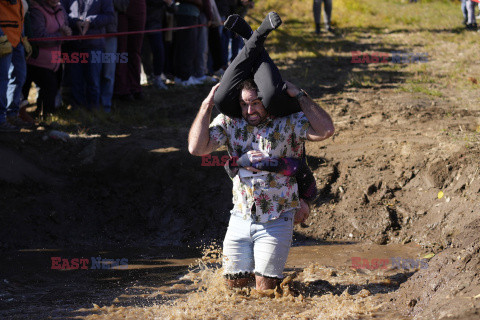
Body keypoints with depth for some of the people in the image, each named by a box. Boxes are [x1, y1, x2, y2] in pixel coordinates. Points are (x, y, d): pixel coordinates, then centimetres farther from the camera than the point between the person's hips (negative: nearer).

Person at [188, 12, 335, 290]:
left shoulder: (288, 124, -9)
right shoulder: (229, 123, -1)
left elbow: (325, 130, -24)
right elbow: (197, 148, -10)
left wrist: (299, 96, -22)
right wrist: (208, 105, -12)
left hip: (276, 222, -3)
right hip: (240, 219, 3)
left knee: (266, 289, -5)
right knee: (235, 285, 4)